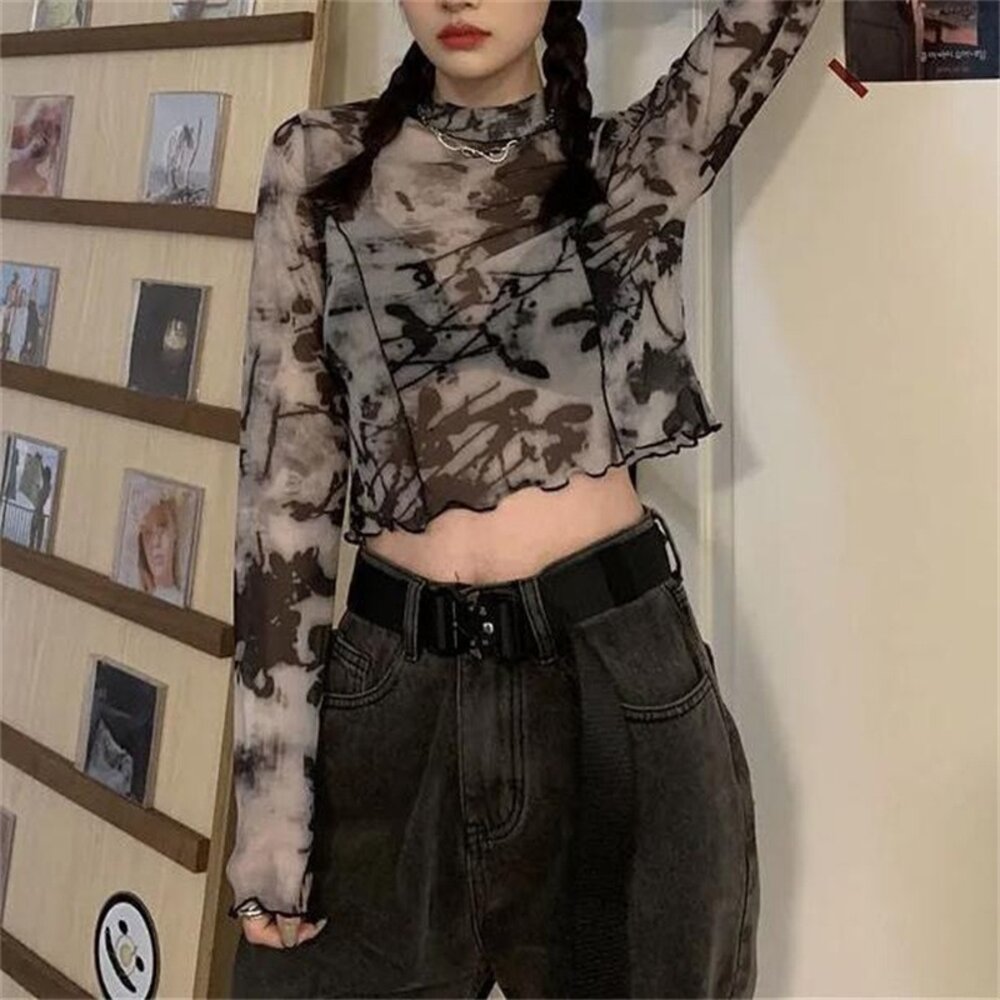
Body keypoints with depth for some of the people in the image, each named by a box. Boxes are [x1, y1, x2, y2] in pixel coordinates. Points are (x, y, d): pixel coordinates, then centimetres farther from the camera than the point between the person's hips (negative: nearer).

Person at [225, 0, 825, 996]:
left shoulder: (635, 162, 6)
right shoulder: (322, 161, 4)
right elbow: (284, 460, -2)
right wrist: (272, 783, -6)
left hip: (617, 671, 1)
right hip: (390, 681, 0)